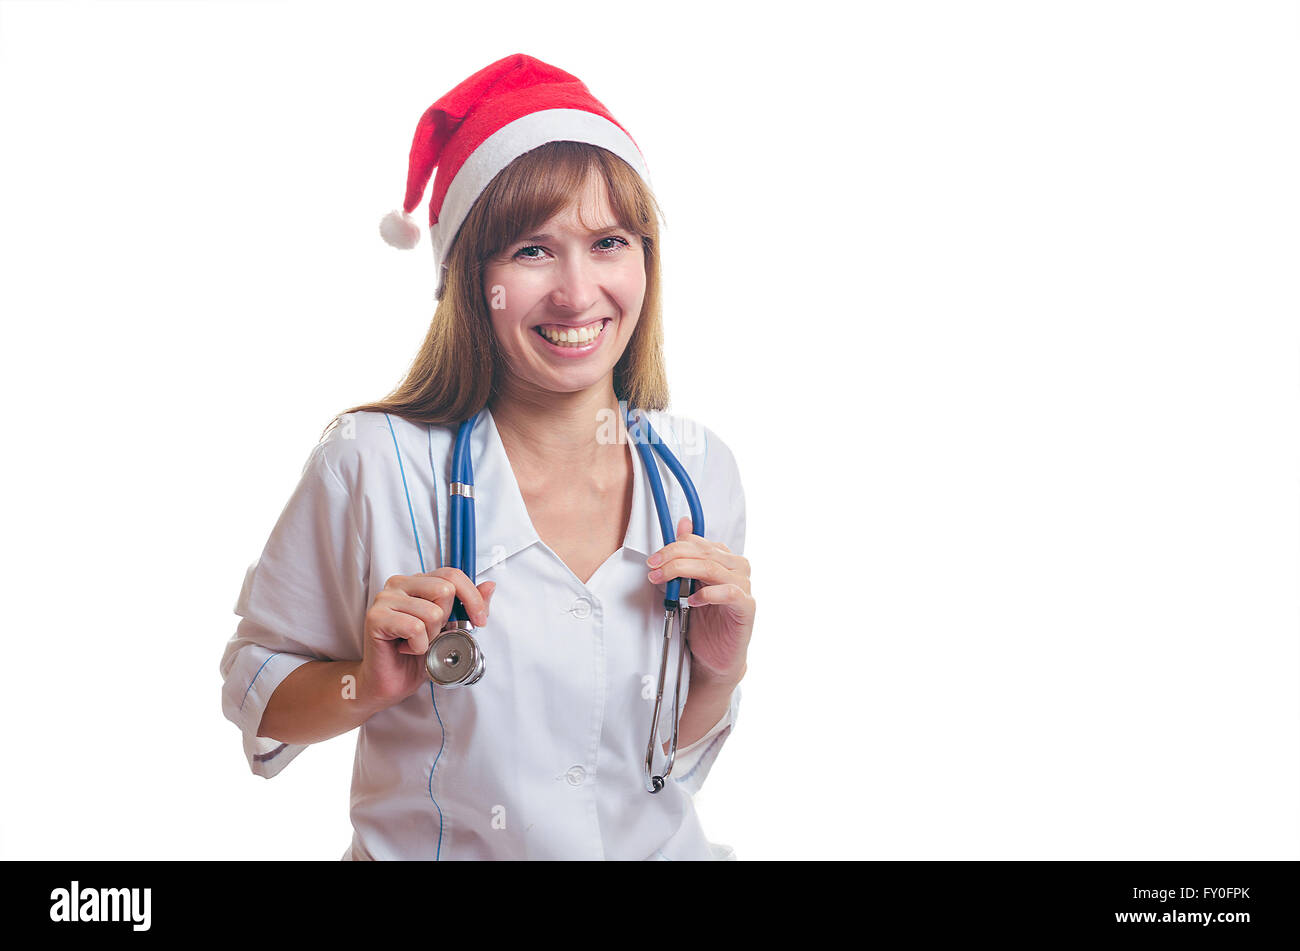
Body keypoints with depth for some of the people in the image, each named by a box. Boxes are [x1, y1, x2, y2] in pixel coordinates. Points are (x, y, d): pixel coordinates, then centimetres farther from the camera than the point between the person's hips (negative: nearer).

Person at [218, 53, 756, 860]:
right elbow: (255, 690, -5)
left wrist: (719, 673, -16)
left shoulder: (700, 468, -9)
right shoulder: (373, 466, -18)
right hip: (427, 848, -1)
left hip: (663, 849, 2)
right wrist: (372, 686, -22)